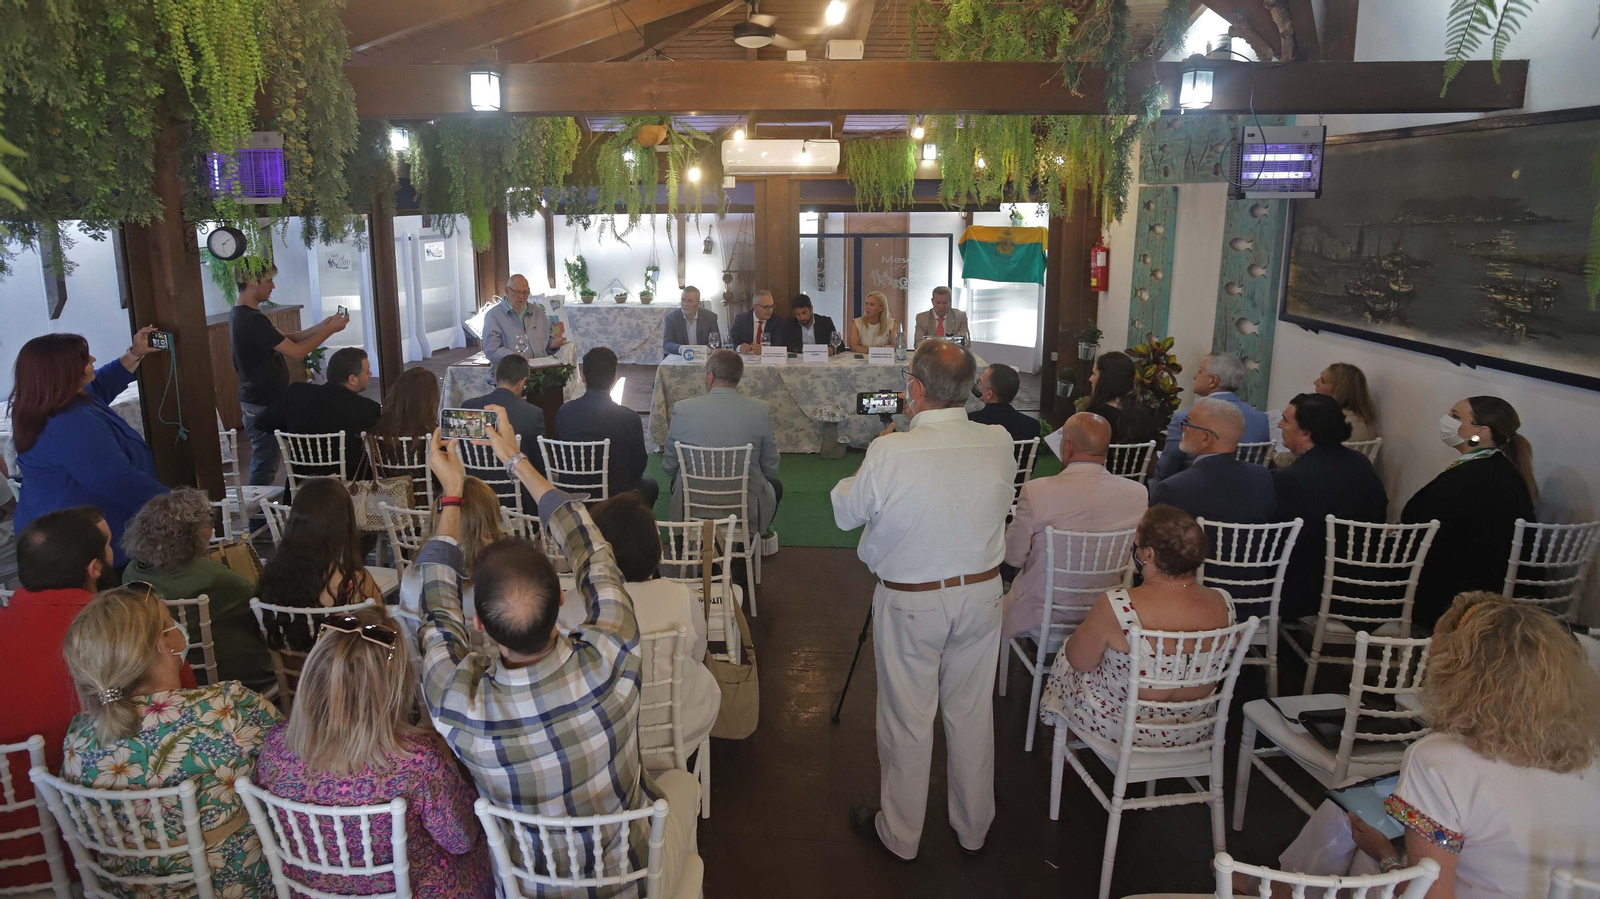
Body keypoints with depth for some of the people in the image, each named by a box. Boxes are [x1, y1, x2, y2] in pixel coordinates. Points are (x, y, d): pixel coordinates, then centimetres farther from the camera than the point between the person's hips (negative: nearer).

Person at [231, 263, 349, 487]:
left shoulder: (240, 314, 10)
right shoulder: (252, 320, -23)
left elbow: (285, 339, 12)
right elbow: (296, 352, -24)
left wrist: (321, 326, 4)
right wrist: (330, 330, -16)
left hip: (258, 401, 10)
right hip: (263, 407, -10)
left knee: (263, 462, 19)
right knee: (265, 465, -1)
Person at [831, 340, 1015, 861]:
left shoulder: (890, 453, -23)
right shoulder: (999, 445, -11)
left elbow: (845, 514, -8)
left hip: (910, 603, -4)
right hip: (981, 594, 4)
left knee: (907, 720, 12)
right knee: (972, 714, 18)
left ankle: (900, 834, 30)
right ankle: (974, 827, 36)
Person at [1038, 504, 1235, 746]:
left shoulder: (1116, 606, -32)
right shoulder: (1223, 604, -17)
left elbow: (1079, 661, -15)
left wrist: (1091, 628, 5)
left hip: (1122, 728, -4)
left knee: (1065, 657, 25)